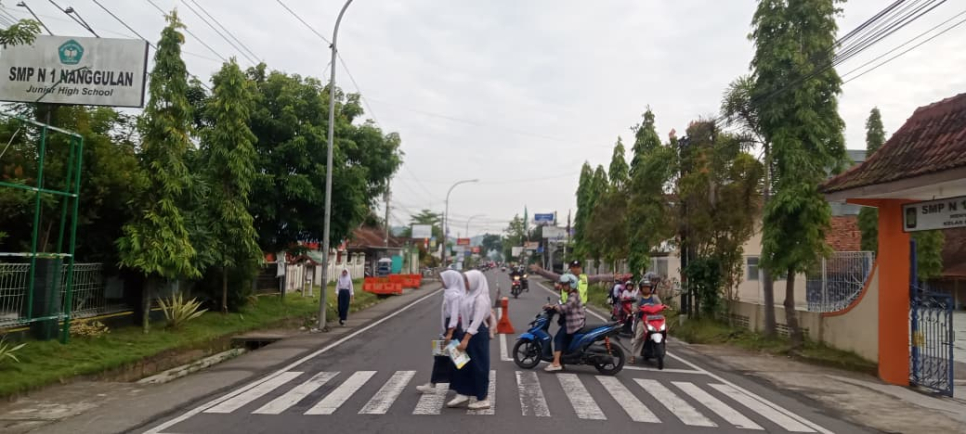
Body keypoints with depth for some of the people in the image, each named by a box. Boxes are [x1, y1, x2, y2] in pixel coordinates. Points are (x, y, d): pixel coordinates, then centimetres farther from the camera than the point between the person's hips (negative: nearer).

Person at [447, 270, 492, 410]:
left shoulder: (480, 298, -18)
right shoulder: (471, 295, 10)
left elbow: (477, 320, -24)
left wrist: (466, 339, -28)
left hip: (477, 334, -9)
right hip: (468, 331, 9)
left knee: (478, 366, -1)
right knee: (463, 364, 11)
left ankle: (483, 399, 10)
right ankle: (463, 394, 20)